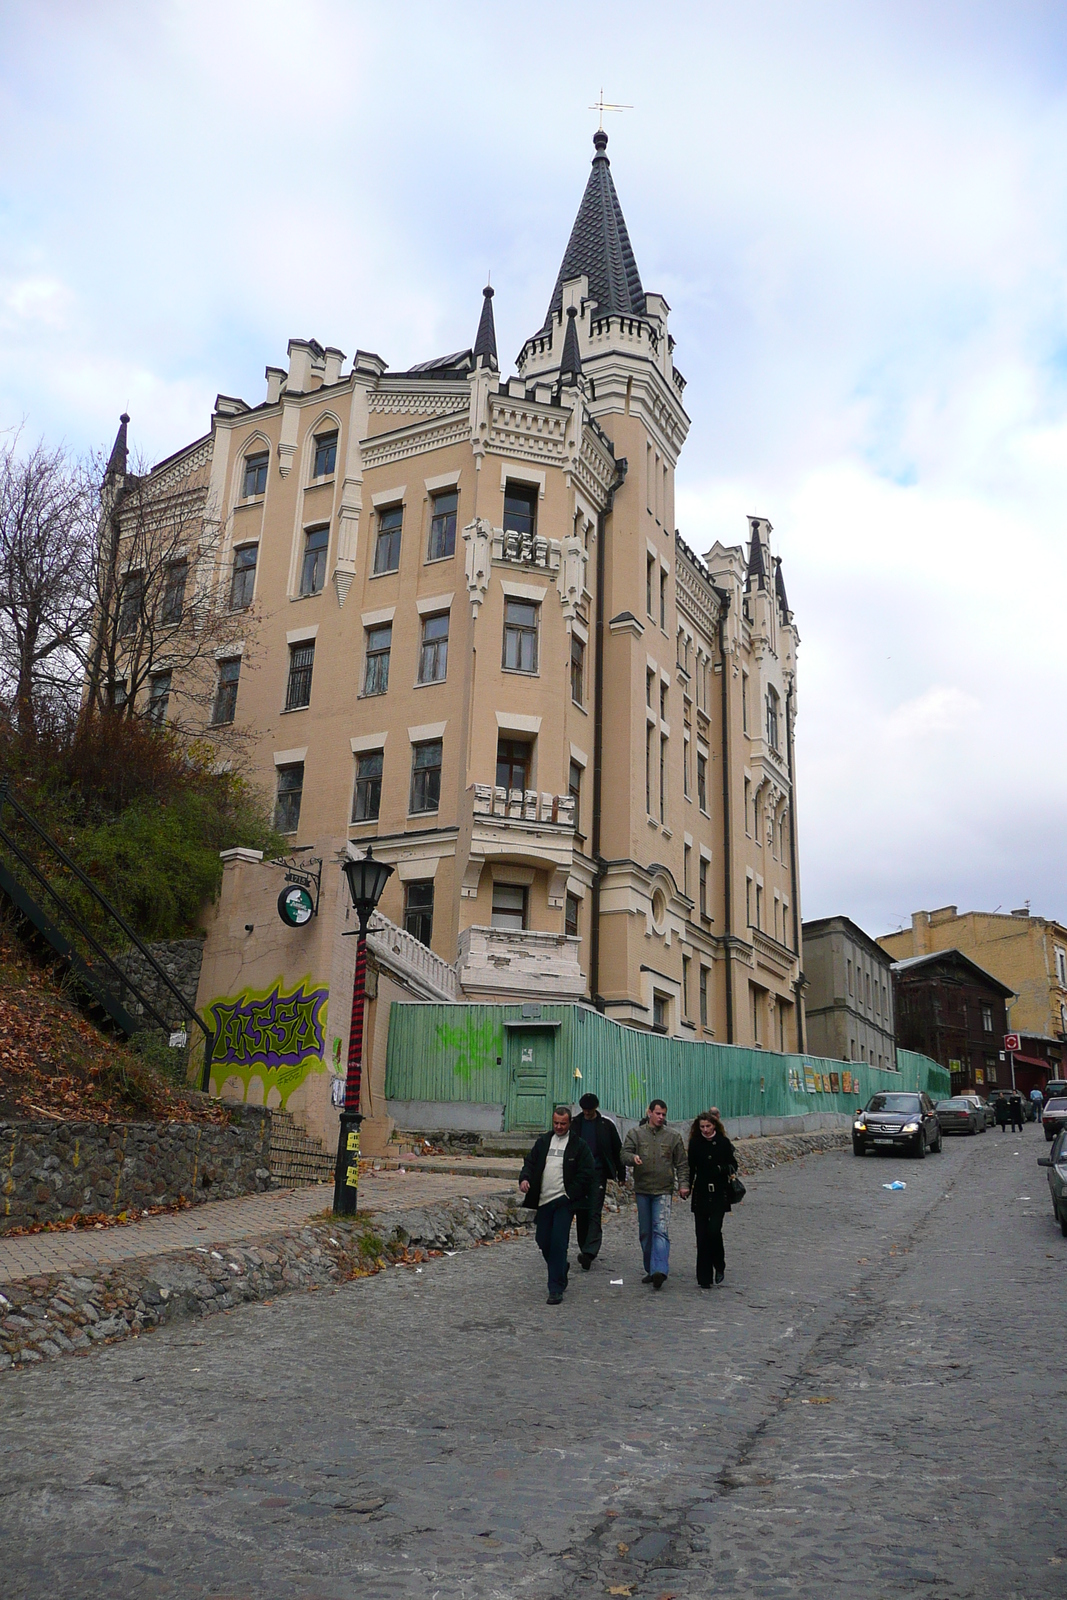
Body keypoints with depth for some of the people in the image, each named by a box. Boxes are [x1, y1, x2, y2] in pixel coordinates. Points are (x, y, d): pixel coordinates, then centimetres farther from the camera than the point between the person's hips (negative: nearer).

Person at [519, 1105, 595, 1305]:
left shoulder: (579, 1145, -2)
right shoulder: (543, 1141, 12)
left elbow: (588, 1172, -4)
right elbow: (530, 1162, 13)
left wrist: (571, 1193, -10)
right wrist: (525, 1178, -7)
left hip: (564, 1201, -5)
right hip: (544, 1200, 5)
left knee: (558, 1242, -10)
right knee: (543, 1241, 9)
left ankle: (556, 1289, -3)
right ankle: (562, 1268, 37)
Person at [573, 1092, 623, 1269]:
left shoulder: (606, 1124, 1)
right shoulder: (574, 1123, 6)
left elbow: (617, 1149, 6)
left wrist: (620, 1174, 5)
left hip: (598, 1173, -3)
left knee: (595, 1213, -11)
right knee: (581, 1213, 6)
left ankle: (589, 1252, -18)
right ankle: (584, 1249, 18)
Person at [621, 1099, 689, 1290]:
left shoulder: (673, 1136, 6)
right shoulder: (636, 1133, 5)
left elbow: (681, 1163, 10)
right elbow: (624, 1155, -1)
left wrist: (683, 1184, -2)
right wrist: (633, 1157, -23)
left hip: (663, 1190, -2)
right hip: (642, 1190, 2)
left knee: (661, 1230, -16)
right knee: (645, 1232, 9)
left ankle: (660, 1270, -24)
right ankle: (650, 1270, 21)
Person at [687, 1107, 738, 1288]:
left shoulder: (723, 1143, -1)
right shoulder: (695, 1143, 2)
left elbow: (733, 1165, 6)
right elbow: (690, 1167, 6)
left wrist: (723, 1169, -15)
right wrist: (687, 1186, -7)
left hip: (719, 1194, -2)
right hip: (701, 1194, 2)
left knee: (714, 1230, -13)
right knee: (702, 1235, 1)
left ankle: (719, 1266, 13)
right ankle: (704, 1277, 9)